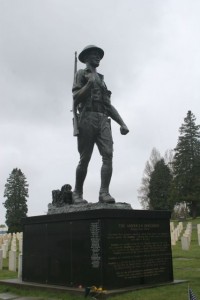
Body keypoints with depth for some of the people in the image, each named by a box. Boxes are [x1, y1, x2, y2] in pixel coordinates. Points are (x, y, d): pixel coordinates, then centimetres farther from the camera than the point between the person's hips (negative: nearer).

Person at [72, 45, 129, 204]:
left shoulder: (101, 79, 31)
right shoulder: (81, 74, 14)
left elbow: (109, 106, 24)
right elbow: (76, 98, 0)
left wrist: (122, 123, 13)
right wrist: (89, 83, -13)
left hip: (103, 120, 5)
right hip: (87, 118, -5)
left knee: (108, 155, -15)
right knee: (85, 159, -6)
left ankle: (104, 192, -20)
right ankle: (77, 193, 7)